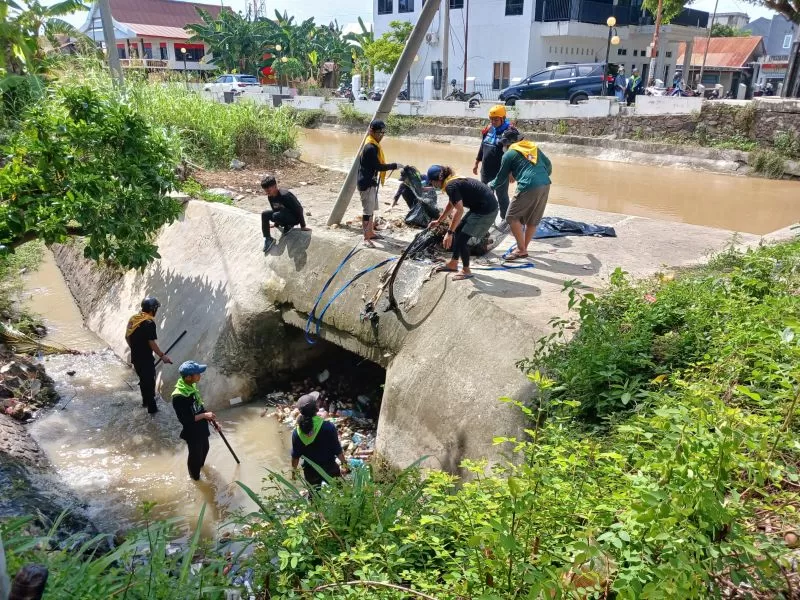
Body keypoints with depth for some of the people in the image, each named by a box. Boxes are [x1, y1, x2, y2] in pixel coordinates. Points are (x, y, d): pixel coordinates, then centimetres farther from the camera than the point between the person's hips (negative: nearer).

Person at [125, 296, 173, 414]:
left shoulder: (133, 319, 4)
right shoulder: (149, 323, -21)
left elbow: (127, 337, 12)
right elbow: (151, 343, -22)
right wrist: (162, 356, -13)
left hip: (135, 357, 8)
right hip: (146, 359, -8)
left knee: (143, 379, 24)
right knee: (150, 381, 4)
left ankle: (145, 401, 40)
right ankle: (152, 407, 12)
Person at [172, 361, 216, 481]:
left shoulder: (191, 386, -7)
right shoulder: (178, 397, -34)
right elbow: (185, 420, -29)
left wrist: (211, 419, 4)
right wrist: (204, 415, -27)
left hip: (202, 428, 8)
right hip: (192, 432, -8)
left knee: (205, 448, 30)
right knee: (195, 454, 16)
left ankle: (201, 464, 60)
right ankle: (195, 475, 43)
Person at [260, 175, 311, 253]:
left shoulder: (285, 195, -30)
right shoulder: (270, 196, -6)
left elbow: (299, 209, -25)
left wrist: (303, 226, -19)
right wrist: (277, 224, 23)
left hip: (294, 217, -8)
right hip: (283, 213, 8)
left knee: (276, 216, -34)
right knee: (265, 214, -10)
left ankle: (288, 226, -4)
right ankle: (267, 238, -8)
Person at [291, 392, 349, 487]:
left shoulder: (297, 432, -15)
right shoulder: (328, 427, -24)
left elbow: (295, 455, -4)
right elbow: (337, 450, -14)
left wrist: (294, 470, 13)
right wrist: (344, 463, 3)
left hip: (310, 470, 2)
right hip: (329, 468, -2)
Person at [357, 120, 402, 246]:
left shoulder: (374, 145, 11)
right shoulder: (370, 148, -21)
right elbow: (377, 166, -22)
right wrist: (394, 166, -17)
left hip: (371, 182, 10)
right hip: (366, 183, -10)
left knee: (372, 209, 18)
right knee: (367, 210, -6)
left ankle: (371, 232, 29)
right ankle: (366, 238, -2)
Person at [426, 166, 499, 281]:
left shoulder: (451, 186, -19)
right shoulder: (454, 181, 12)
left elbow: (459, 210, -27)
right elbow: (450, 205, 28)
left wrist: (449, 233, -26)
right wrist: (438, 221, 37)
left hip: (486, 210, -10)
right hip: (480, 207, 10)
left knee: (462, 238, -5)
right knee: (458, 231, 18)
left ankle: (466, 271, 10)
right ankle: (453, 263, 30)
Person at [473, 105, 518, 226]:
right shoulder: (489, 130, 8)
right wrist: (476, 163, 21)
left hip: (501, 172, -7)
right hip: (486, 170, 7)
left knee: (502, 196, 4)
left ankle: (505, 219, 18)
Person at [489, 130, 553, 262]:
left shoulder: (509, 154, 8)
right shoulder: (533, 147, 22)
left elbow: (501, 179, 13)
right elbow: (548, 165, 22)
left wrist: (490, 184, 33)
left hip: (529, 187, -7)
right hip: (545, 185, 7)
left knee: (512, 217, 6)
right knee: (533, 221, 16)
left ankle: (521, 250, 5)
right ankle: (523, 247, 27)